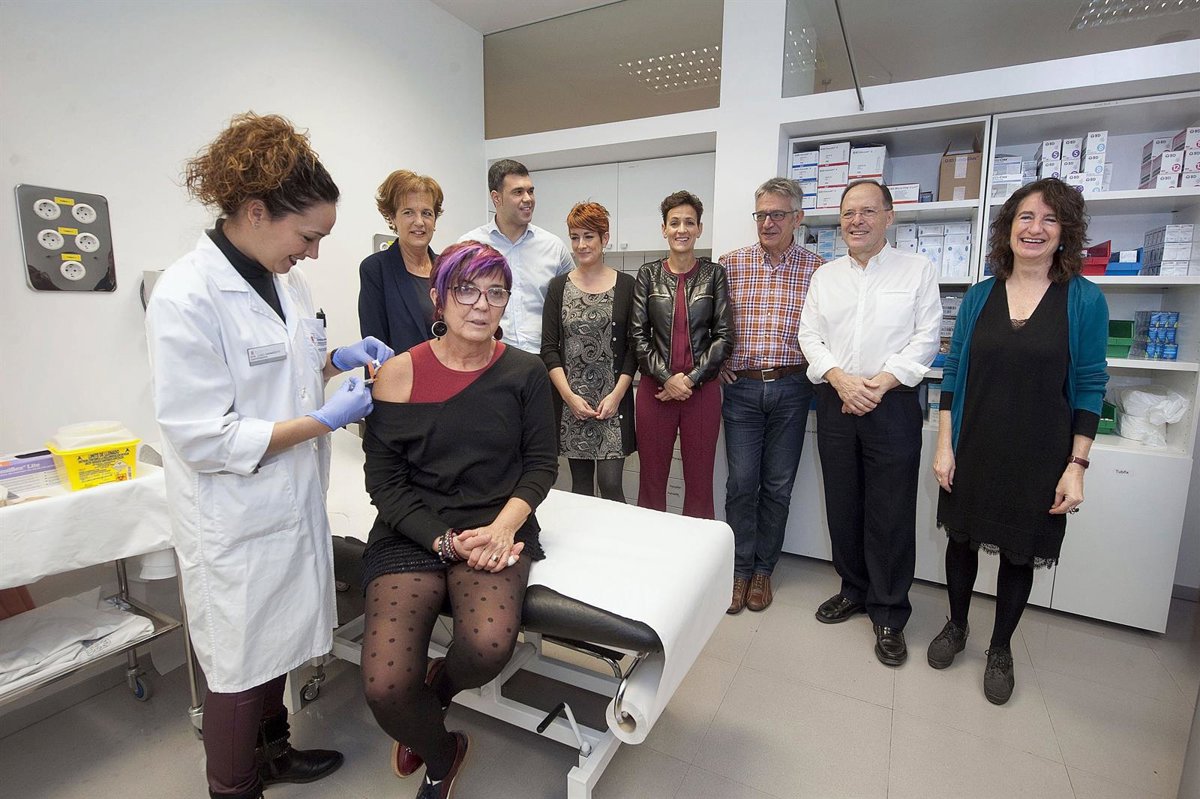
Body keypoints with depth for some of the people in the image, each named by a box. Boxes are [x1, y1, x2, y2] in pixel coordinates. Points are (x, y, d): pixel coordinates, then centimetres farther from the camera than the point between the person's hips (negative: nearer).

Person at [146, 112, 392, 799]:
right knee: (240, 665, 13)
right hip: (236, 519, -7)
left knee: (278, 643, 24)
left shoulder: (286, 278, 3)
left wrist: (337, 359, 0)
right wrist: (327, 419, -21)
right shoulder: (187, 297, -21)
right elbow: (204, 439, -22)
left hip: (292, 501, 7)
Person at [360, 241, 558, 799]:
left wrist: (504, 526, -12)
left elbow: (541, 463, 5)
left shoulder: (524, 372, 1)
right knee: (384, 688, -16)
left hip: (495, 528, 0)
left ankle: (433, 692, 14)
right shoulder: (398, 374, -3)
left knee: (489, 644, -28)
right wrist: (445, 542, -13)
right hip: (412, 534, 0)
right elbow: (384, 480, -1)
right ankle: (441, 754, 24)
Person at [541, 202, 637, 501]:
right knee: (581, 482, 10)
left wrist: (617, 394, -9)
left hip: (614, 400, -1)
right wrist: (569, 395, -8)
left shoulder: (626, 285, 3)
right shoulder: (559, 286, 6)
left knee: (610, 483, -4)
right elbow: (549, 348, 2)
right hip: (570, 400, 2)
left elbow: (634, 346, 1)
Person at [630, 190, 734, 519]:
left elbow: (724, 335, 0)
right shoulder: (648, 274, 5)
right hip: (655, 387, 1)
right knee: (651, 479, 7)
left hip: (702, 389, 0)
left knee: (700, 481, 6)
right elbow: (638, 334, 0)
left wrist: (692, 378, -9)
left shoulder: (714, 273, 4)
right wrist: (667, 377, -10)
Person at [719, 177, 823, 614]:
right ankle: (739, 569, 19)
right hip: (741, 386, 0)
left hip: (791, 388, 1)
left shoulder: (817, 269, 2)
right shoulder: (731, 264, 3)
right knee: (741, 482, 3)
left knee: (778, 484, 8)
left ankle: (763, 568, 25)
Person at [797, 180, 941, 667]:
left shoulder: (918, 270, 3)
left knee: (891, 514, 1)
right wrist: (841, 379, -11)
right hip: (835, 402, 3)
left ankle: (889, 614, 17)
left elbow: (926, 339, -4)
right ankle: (854, 589, 30)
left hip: (892, 404, -3)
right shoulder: (825, 276, 12)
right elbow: (810, 336, 5)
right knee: (842, 505, 11)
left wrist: (880, 383, -15)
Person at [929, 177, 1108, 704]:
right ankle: (956, 626, 38)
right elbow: (953, 373, 2)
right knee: (962, 539, 14)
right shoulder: (979, 296, 1)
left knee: (1019, 554, 13)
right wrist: (944, 445, -3)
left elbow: (1089, 389, -4)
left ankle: (1001, 649, 35)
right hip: (973, 450, 2)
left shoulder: (1084, 300, -5)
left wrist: (1077, 466, -8)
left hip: (1039, 459, -2)